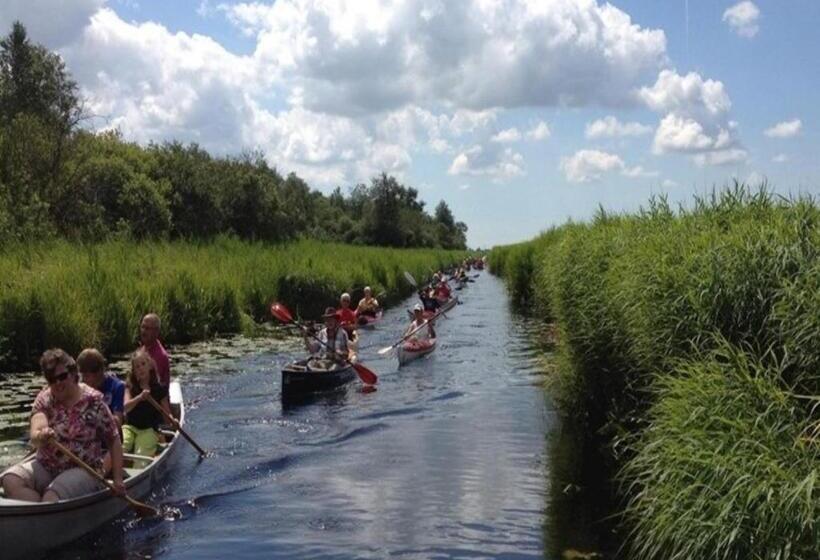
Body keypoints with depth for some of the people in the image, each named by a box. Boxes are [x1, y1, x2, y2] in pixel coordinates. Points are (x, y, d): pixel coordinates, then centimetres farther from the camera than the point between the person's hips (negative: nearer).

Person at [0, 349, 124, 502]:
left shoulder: (93, 402, -7)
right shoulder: (44, 399, 2)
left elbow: (114, 440, -4)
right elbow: (35, 435, -14)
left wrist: (118, 480, -9)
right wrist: (40, 437, -40)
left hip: (83, 470, -4)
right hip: (45, 466, 5)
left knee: (51, 497, -32)